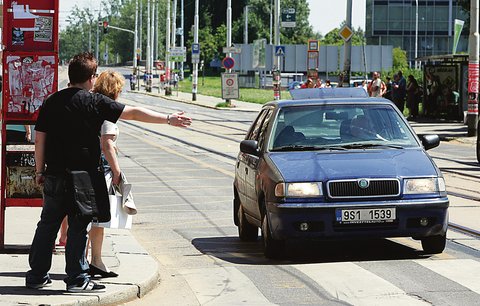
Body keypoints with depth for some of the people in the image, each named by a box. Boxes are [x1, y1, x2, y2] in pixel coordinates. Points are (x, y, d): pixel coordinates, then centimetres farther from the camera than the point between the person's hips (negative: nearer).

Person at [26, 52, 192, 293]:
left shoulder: (51, 102, 4)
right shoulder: (95, 102, -8)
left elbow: (39, 139, 5)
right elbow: (133, 113, -8)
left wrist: (39, 171, 13)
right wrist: (168, 119, -3)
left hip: (54, 176, 4)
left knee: (47, 224, 13)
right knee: (77, 227, 1)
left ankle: (36, 275, 18)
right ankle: (77, 279, 5)